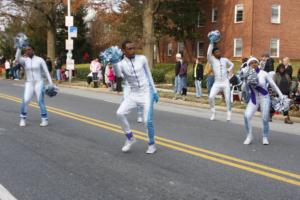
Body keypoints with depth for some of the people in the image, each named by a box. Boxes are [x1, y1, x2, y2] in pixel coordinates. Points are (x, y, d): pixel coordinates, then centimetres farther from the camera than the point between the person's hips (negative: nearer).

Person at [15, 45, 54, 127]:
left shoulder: (40, 60, -1)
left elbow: (46, 72, -1)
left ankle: (44, 119, 0)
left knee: (40, 102, -12)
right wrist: (19, 48, -26)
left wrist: (50, 84, -6)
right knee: (25, 101, -15)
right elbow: (17, 58, -20)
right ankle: (23, 118, 2)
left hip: (39, 83, -2)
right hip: (29, 84, 2)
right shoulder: (24, 60, 4)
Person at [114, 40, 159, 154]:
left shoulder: (142, 59, -3)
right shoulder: (121, 64, -4)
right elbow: (118, 75, -26)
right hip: (133, 94, 2)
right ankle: (130, 138, 4)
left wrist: (154, 91, 7)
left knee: (147, 120, -9)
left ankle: (152, 144, 13)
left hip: (147, 92, -2)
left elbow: (149, 75, 7)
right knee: (120, 113, -15)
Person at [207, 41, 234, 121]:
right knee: (211, 97, -16)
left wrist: (229, 70, 4)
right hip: (217, 83, -1)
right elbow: (208, 54, -21)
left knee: (228, 99, -2)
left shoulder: (225, 59, 8)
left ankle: (229, 114, 12)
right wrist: (211, 43, -22)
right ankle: (213, 113, 2)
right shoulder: (212, 60, -1)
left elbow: (232, 65, 25)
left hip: (225, 82, 1)